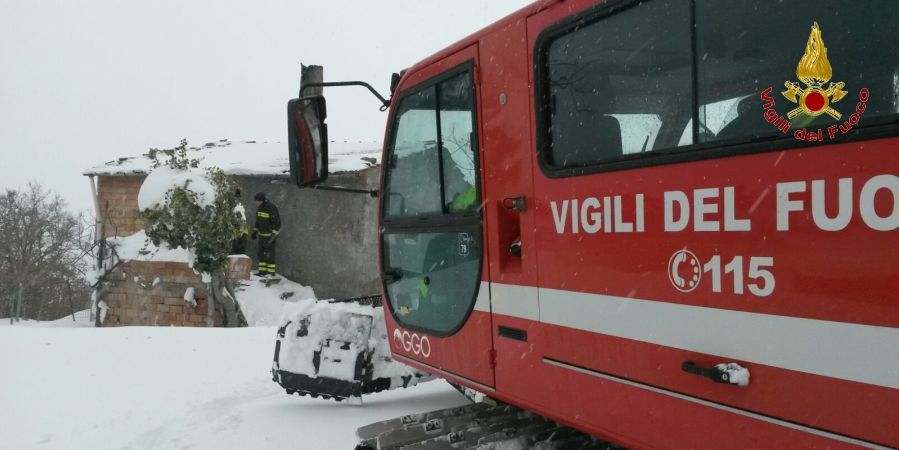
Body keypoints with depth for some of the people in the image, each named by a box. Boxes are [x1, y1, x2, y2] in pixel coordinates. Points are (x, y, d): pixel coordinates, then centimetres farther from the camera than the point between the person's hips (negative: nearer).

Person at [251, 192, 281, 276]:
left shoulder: (272, 208, -18)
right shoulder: (259, 207, 6)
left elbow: (277, 223, -18)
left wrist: (273, 235, -22)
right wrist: (255, 231, 13)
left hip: (270, 234, -8)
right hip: (262, 234, 8)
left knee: (269, 253, -4)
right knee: (261, 253, 8)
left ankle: (271, 272, 3)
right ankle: (262, 271, 14)